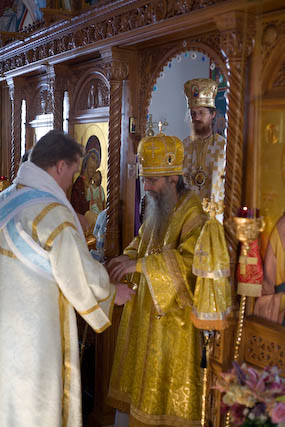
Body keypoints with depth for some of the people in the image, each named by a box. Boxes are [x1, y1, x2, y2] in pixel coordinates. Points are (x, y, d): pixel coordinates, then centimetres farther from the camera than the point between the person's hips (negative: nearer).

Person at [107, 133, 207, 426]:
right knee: (140, 374, 17)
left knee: (166, 380, 4)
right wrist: (126, 258, -1)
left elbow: (190, 259, -30)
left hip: (172, 317, -8)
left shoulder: (191, 215, -19)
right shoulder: (155, 208, 7)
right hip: (144, 311, 8)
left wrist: (139, 264, -29)